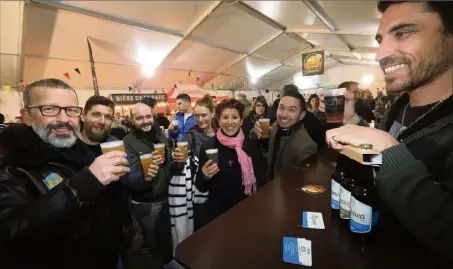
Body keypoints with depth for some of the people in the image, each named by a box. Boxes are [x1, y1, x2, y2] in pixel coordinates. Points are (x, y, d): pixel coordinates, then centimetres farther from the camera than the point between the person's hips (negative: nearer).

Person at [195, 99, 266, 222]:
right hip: (218, 212, -1)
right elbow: (201, 188, -5)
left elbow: (261, 181, 1)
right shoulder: (207, 146, -11)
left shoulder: (252, 145, -8)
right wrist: (205, 176, -24)